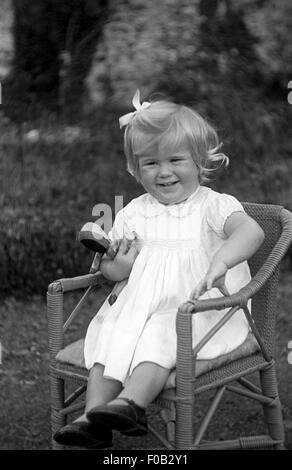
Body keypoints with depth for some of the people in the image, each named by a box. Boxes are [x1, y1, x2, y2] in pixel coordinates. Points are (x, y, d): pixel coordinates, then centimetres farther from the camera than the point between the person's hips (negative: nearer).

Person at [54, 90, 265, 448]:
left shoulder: (214, 205, -2)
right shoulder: (134, 213, 12)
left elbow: (251, 231, -23)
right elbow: (108, 270, 17)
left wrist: (221, 261, -42)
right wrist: (118, 265, -8)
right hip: (140, 307, 5)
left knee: (158, 334, -33)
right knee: (108, 334, -21)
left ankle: (131, 403, -48)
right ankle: (94, 415, -29)